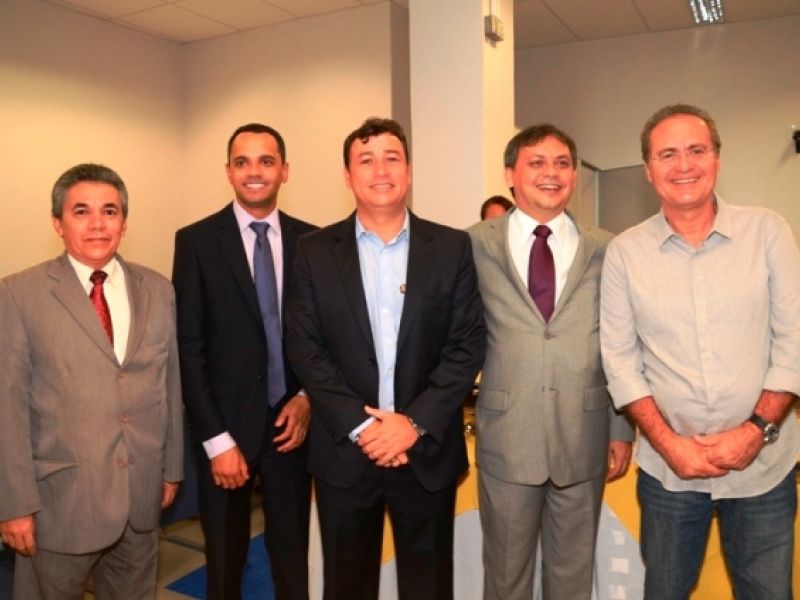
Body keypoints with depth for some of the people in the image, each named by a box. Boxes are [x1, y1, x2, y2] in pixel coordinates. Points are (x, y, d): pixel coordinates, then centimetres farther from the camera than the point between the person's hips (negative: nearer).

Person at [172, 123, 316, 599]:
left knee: (293, 559, 16)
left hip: (291, 423, 2)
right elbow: (189, 347, -8)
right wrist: (216, 439, -12)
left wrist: (308, 398, -8)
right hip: (226, 426, -1)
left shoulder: (311, 241, 2)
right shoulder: (196, 240, -4)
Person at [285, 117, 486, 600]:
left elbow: (468, 344, -4)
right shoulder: (316, 251, 1)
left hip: (428, 450, 0)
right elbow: (306, 349, -4)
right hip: (344, 451, 1)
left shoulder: (452, 247, 0)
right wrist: (359, 425, -12)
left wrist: (415, 423, -13)